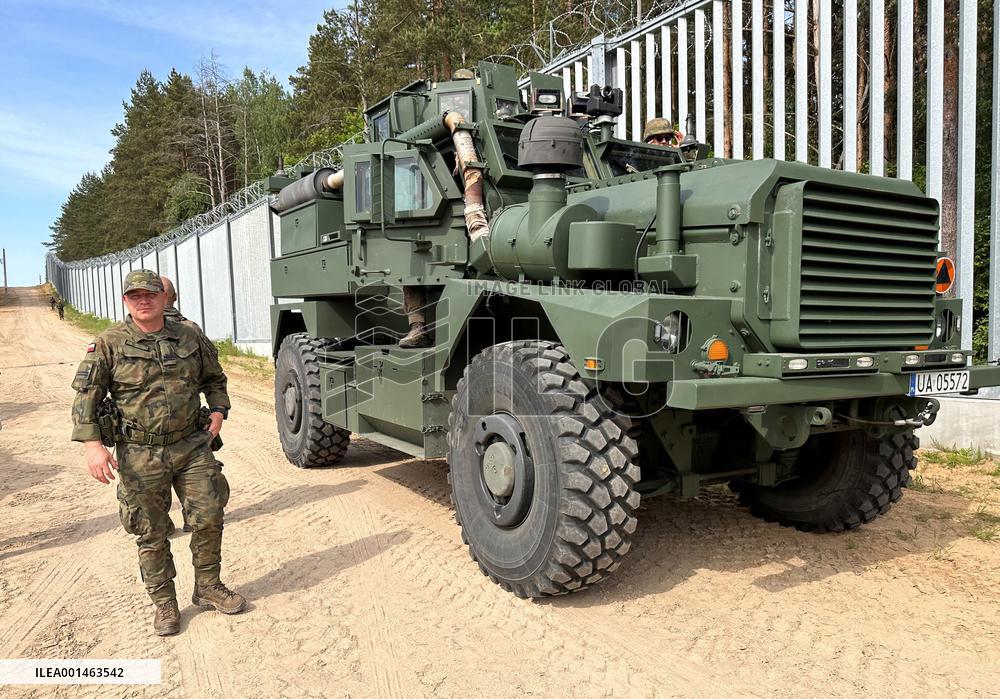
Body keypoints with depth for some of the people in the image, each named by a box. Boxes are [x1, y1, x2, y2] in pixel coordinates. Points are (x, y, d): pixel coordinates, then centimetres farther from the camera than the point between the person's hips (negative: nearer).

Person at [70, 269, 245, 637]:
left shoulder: (190, 339, 5)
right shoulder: (110, 344, -4)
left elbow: (215, 379, 20)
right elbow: (85, 395, -6)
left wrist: (218, 413, 4)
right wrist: (93, 445, -17)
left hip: (192, 445, 3)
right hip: (140, 454, -2)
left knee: (209, 517, 4)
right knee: (151, 534, 7)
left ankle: (208, 586, 25)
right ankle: (164, 603, 24)